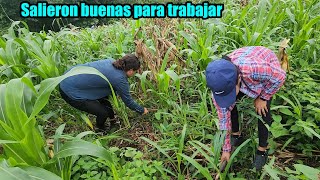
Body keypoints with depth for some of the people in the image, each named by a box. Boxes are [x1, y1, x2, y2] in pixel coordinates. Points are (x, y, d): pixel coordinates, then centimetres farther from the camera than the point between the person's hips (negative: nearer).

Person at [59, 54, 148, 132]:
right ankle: (100, 129, 28)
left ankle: (113, 119, 38)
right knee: (103, 112, -5)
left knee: (105, 95, 17)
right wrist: (142, 110, 9)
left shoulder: (111, 62, 0)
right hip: (70, 92, -9)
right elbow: (128, 101, -7)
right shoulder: (120, 79, -22)